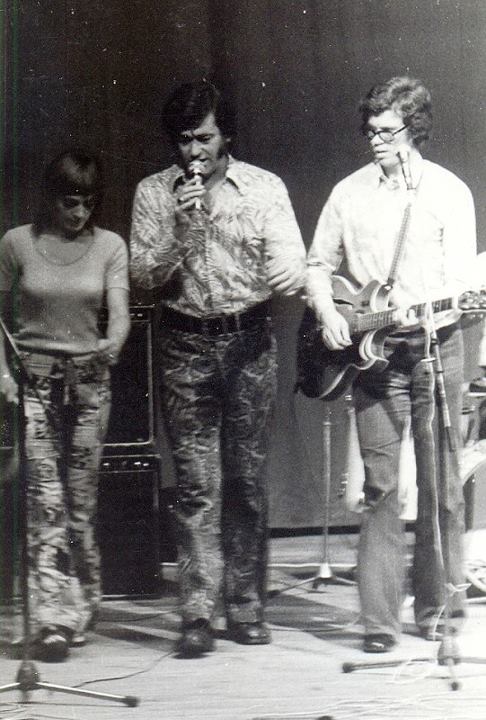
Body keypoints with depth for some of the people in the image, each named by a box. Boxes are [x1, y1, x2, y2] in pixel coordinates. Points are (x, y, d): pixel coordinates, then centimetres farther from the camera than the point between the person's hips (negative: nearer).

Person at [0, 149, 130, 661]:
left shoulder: (109, 247, 3)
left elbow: (119, 311, -7)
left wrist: (113, 342, -29)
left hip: (88, 379, 2)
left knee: (81, 501, 7)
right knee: (45, 502, -9)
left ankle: (79, 606, 22)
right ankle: (53, 619, -11)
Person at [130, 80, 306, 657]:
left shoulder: (264, 188, 3)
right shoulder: (153, 193, 6)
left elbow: (291, 258, -6)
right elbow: (143, 275, 0)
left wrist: (288, 274, -30)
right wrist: (179, 228, -16)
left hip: (249, 337, 0)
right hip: (186, 343, 0)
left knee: (248, 478, 3)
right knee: (195, 484, -4)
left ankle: (245, 606, 12)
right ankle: (198, 614, -3)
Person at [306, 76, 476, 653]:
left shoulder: (449, 192, 2)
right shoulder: (349, 192, 10)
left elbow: (460, 282, -4)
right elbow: (318, 265, 14)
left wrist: (417, 307, -20)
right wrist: (328, 314, -4)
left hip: (433, 343, -1)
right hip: (370, 349, 1)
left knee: (440, 485, 2)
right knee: (379, 486, -3)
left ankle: (437, 609, 14)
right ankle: (379, 622, -2)